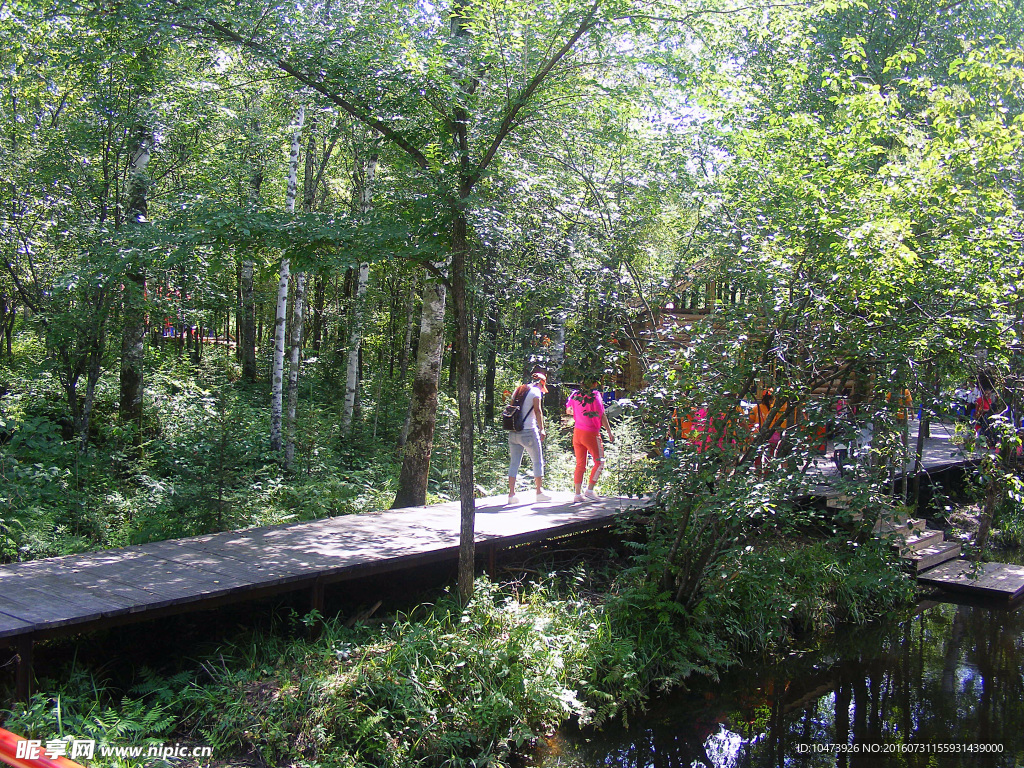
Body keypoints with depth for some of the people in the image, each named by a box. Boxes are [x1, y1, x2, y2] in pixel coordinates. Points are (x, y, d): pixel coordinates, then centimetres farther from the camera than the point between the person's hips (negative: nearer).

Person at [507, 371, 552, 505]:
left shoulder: (518, 390, 16)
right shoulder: (535, 391, -3)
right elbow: (537, 410, -12)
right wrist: (541, 429, -13)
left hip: (513, 432, 6)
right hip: (528, 431, -6)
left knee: (514, 463, 5)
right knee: (538, 461, 8)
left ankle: (511, 494, 1)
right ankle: (539, 492, 13)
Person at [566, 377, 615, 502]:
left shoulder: (575, 394, 3)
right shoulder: (595, 395, -12)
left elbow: (568, 410, 17)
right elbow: (602, 415, -13)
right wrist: (610, 432, -9)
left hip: (577, 432, 6)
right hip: (591, 434, -6)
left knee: (580, 464, 10)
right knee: (599, 461, 8)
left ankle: (578, 493, 9)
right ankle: (589, 490, 3)